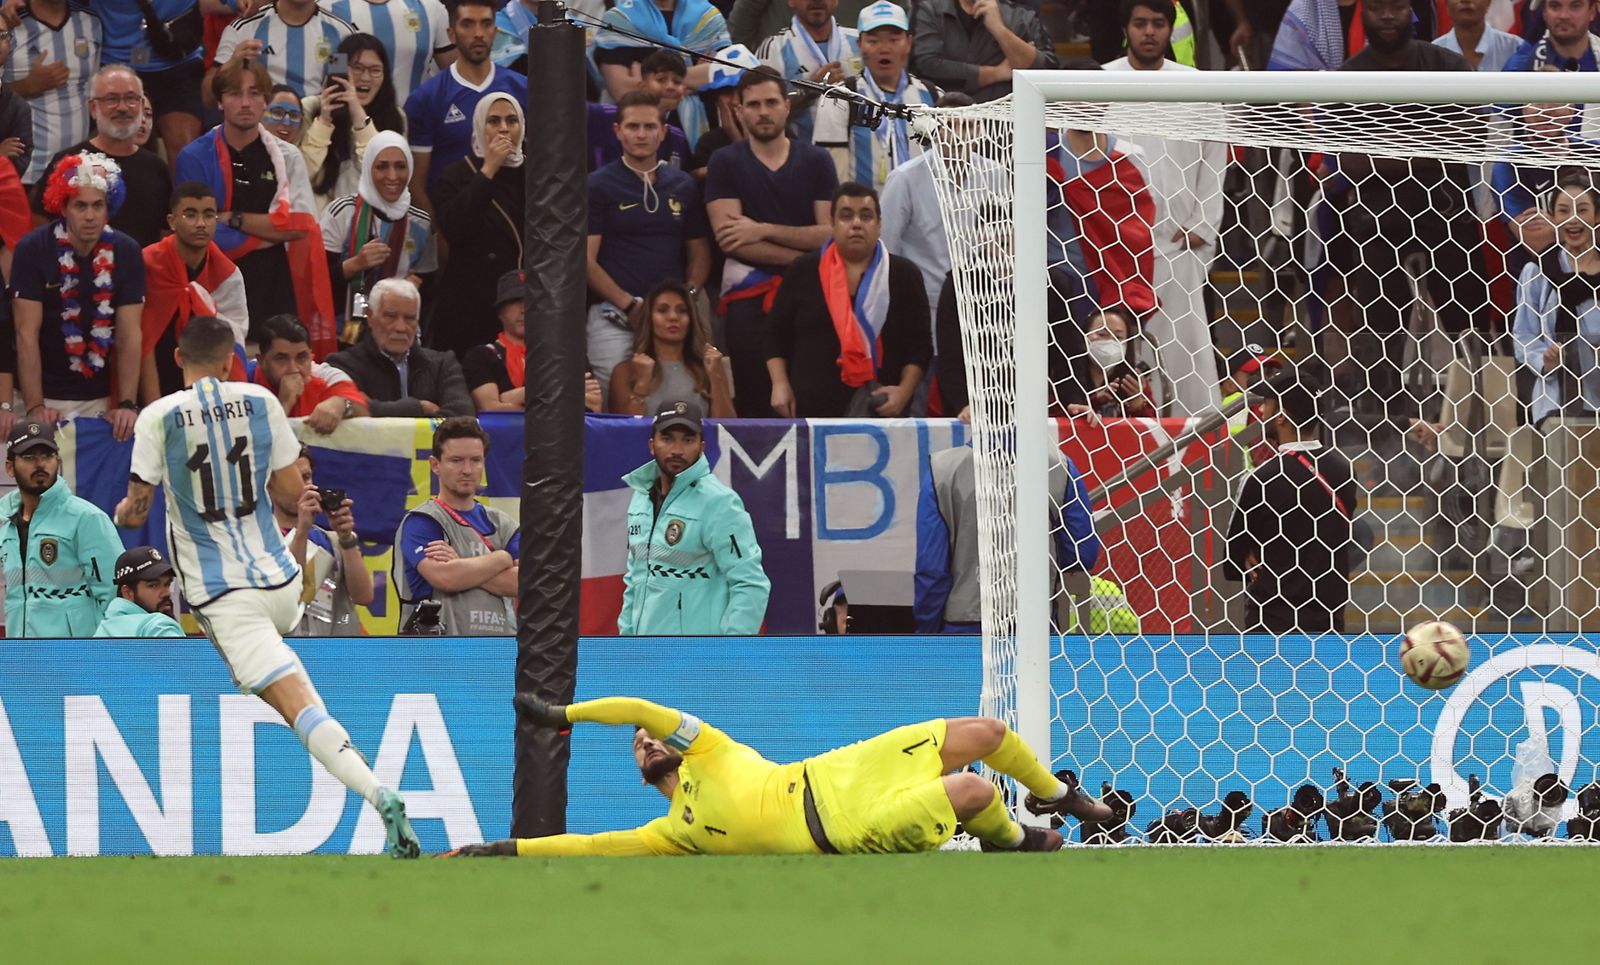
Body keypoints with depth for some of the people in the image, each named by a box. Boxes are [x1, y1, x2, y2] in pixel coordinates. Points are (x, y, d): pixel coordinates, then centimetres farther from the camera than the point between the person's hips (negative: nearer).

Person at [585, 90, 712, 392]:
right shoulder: (598, 186, 4)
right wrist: (630, 306, -12)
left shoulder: (683, 186, 17)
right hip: (615, 317, -4)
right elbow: (587, 259, -2)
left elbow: (699, 253, 20)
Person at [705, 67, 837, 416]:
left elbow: (830, 234, 3)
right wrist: (803, 258, -6)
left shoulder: (816, 161, 12)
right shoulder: (725, 162, 8)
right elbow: (728, 239, -4)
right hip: (749, 289, -1)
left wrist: (763, 230, -5)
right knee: (756, 402, -14)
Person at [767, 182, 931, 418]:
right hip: (810, 411, 0)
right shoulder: (803, 273, 8)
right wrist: (780, 385, -2)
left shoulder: (904, 275, 7)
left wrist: (905, 391, -9)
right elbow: (777, 337, 12)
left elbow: (919, 344, 5)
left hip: (882, 410, 0)